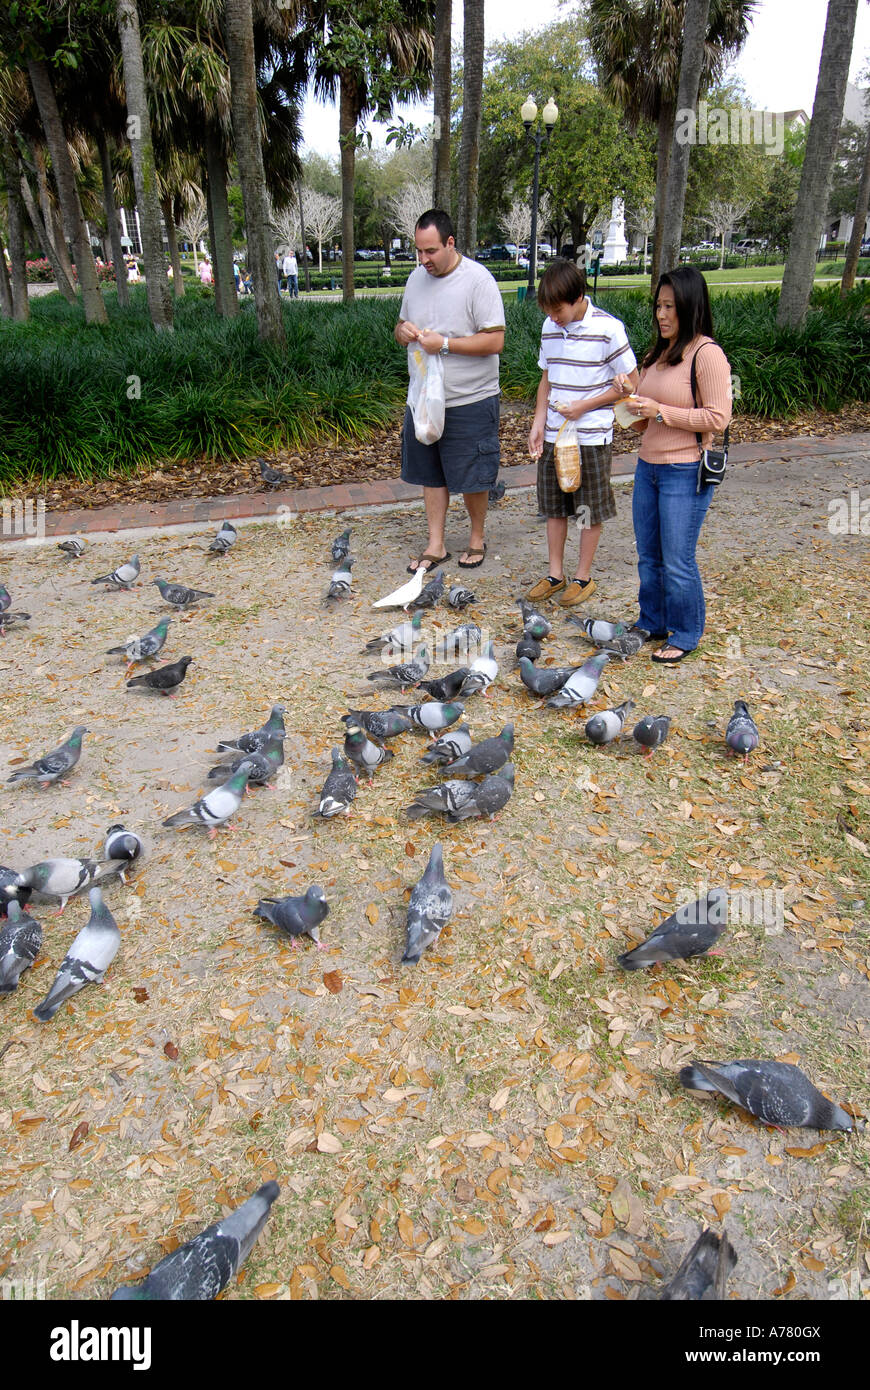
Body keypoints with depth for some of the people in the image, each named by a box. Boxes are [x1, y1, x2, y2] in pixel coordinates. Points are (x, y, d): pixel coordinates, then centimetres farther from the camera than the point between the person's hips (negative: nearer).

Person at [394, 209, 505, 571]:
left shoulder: (478, 280, -13)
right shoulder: (417, 278, 8)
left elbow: (495, 340, -18)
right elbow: (401, 327, 18)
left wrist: (444, 344, -23)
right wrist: (403, 331, -7)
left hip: (470, 400, -6)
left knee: (472, 476, 5)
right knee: (430, 473, 11)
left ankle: (477, 537, 25)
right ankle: (435, 545, 21)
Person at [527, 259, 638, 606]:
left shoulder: (607, 329, -12)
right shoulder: (550, 328, 4)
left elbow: (630, 383, -8)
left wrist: (583, 406, -15)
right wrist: (538, 422, 3)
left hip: (592, 435, -5)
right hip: (552, 435, 6)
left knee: (590, 510, 5)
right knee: (553, 505, 12)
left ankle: (583, 577, 18)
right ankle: (555, 574, 24)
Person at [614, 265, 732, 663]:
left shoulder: (707, 354, -12)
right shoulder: (658, 354, 14)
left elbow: (717, 417, -18)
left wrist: (660, 411, -19)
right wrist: (634, 404, 1)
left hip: (685, 472, -8)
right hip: (648, 465, 8)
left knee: (677, 562, -1)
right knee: (648, 556, 15)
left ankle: (684, 635, 15)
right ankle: (652, 623, 30)